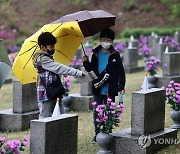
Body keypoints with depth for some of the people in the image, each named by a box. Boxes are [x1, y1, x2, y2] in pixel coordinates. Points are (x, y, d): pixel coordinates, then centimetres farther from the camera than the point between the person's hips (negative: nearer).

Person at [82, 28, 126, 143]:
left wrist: (121, 87, -11)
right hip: (97, 89, 3)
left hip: (110, 90, -3)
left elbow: (121, 72, -4)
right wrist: (86, 62, -6)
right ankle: (97, 134, 15)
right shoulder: (96, 54, 7)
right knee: (97, 112, 6)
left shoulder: (115, 55, -3)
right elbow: (91, 69, 14)